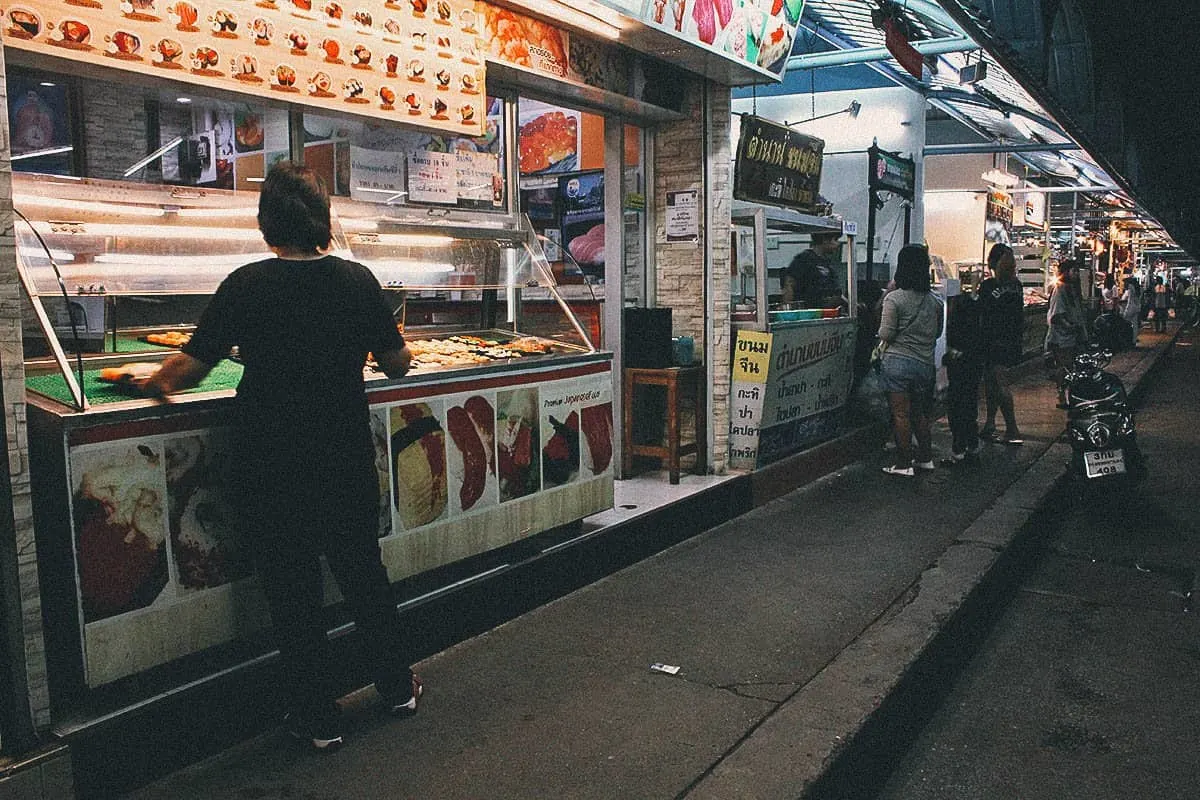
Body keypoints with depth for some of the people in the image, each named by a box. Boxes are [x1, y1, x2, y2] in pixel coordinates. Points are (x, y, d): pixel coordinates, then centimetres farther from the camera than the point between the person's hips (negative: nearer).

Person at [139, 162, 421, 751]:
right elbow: (398, 364, 4)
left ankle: (318, 720, 21)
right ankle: (397, 686, 32)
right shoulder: (358, 280, -4)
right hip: (348, 463, 3)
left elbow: (189, 370, -9)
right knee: (364, 574, 19)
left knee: (292, 591, 10)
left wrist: (153, 383, 12)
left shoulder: (248, 285, -12)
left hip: (272, 469, -3)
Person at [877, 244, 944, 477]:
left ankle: (904, 463, 5)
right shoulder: (935, 301, 5)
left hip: (898, 361, -5)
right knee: (920, 413, 18)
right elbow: (938, 332, 15)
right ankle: (925, 458, 26)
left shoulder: (894, 298, -12)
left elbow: (886, 334, -12)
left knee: (901, 414, 0)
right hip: (925, 364, 6)